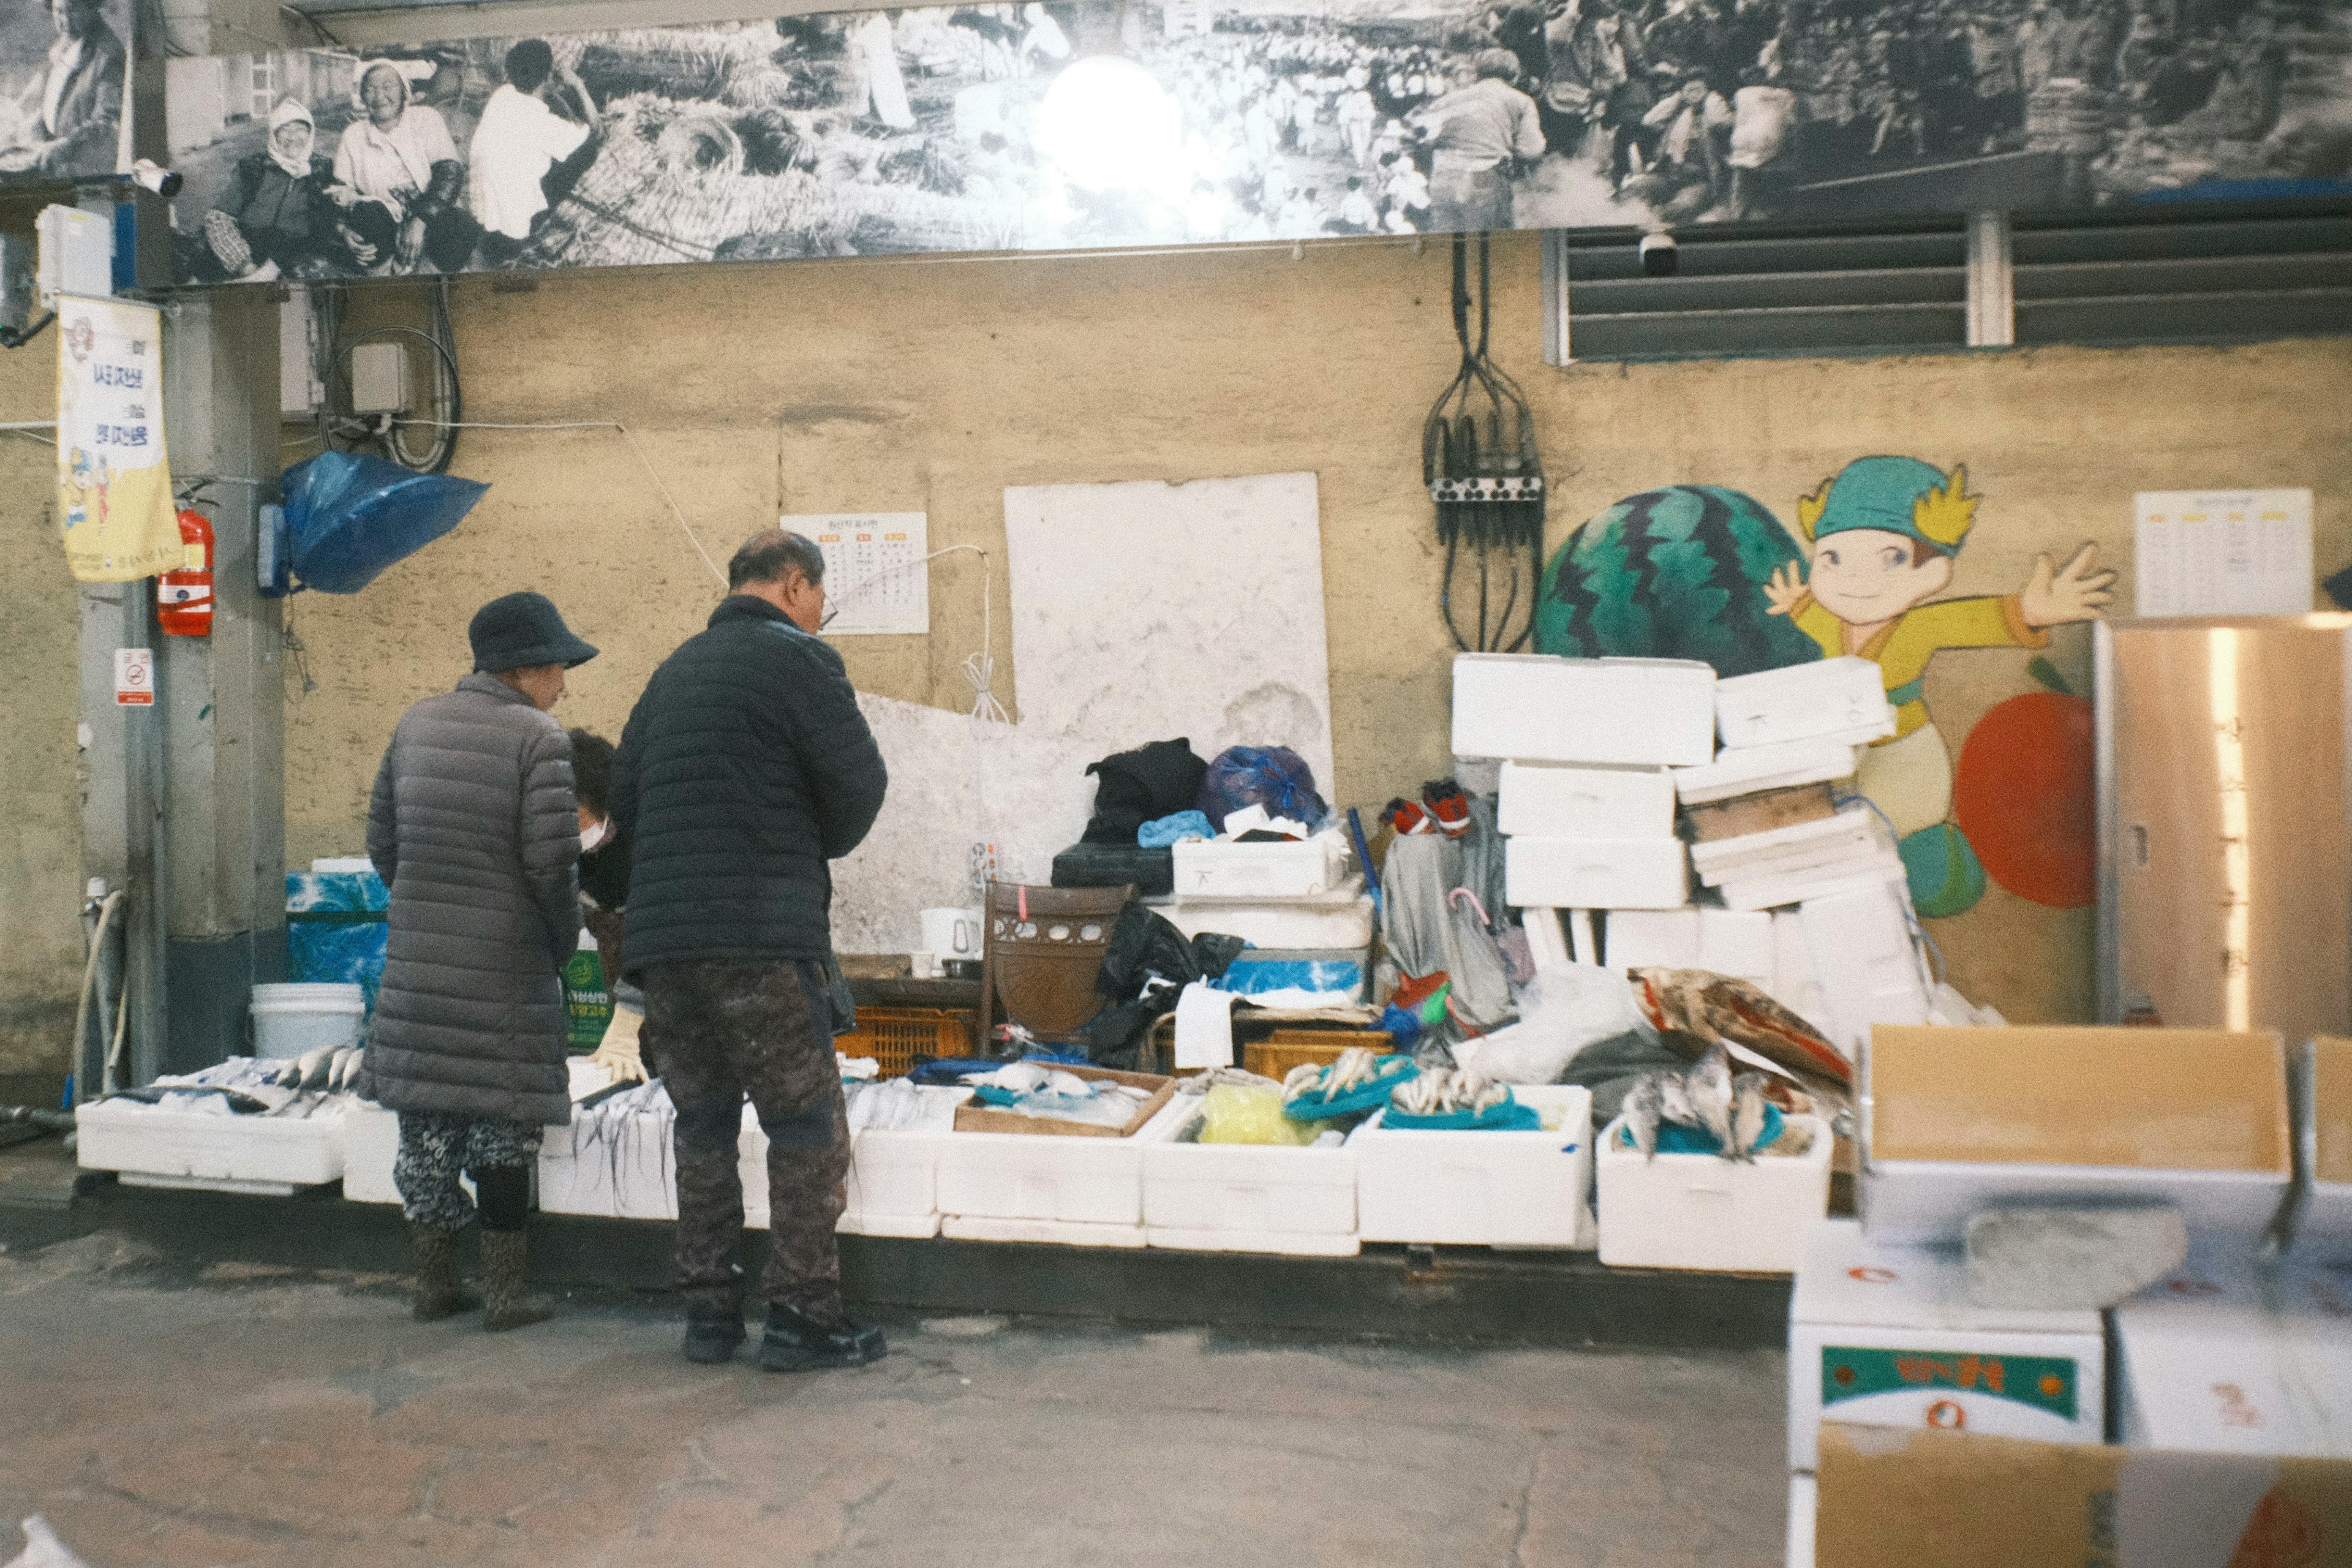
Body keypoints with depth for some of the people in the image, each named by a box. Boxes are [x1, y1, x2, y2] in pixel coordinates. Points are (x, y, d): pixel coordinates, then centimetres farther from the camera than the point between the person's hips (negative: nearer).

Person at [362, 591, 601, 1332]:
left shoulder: (416, 725, 9)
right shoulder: (539, 740, -11)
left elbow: (383, 840, 12)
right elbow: (551, 860, -15)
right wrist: (564, 943, 0)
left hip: (418, 959, 6)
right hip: (507, 964, -5)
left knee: (428, 1118, 12)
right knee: (504, 1121, 3)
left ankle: (434, 1284, 20)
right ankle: (504, 1292, 8)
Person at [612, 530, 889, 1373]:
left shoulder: (674, 671, 19)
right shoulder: (796, 658, -4)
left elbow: (625, 798, 19)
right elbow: (859, 782, -6)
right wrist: (815, 847, 14)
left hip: (661, 939, 7)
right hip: (761, 938, -7)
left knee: (702, 1125, 13)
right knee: (808, 1127, 2)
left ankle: (708, 1313, 17)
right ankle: (802, 1315, 3)